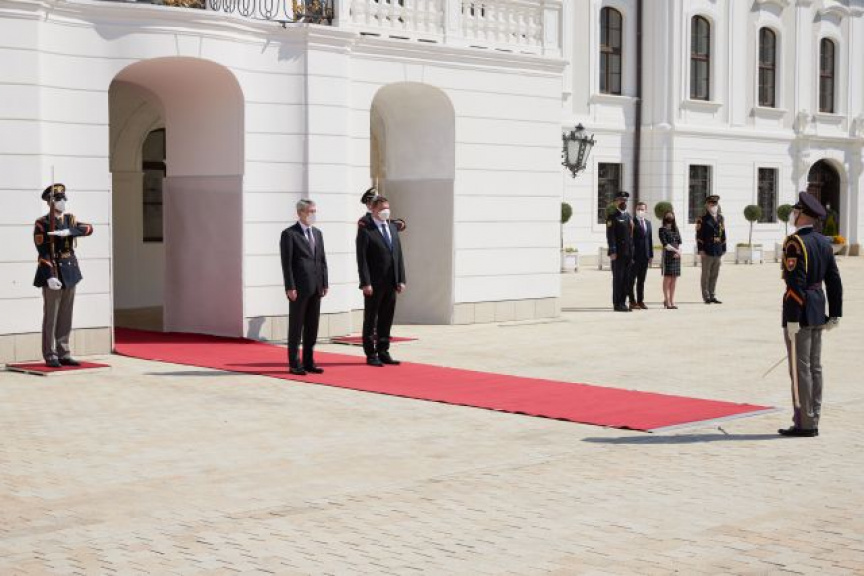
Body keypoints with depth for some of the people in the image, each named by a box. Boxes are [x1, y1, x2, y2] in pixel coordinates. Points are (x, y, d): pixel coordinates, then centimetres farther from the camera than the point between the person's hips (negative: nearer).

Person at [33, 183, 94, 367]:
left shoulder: (70, 219, 10)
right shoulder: (42, 224, -7)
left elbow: (88, 229, -9)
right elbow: (43, 253, -13)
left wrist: (68, 231, -25)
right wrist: (50, 276, -22)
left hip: (70, 273, 6)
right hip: (52, 272, -6)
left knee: (66, 316, 9)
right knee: (51, 316, -1)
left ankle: (64, 354, 15)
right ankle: (50, 356, 4)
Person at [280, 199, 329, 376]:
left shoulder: (318, 233, 16)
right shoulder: (289, 234, -4)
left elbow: (322, 260, 16)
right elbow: (286, 263, -9)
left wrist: (325, 283, 8)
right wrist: (290, 287, -15)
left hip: (316, 288, 6)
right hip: (299, 288, -6)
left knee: (312, 327, 8)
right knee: (296, 326, 0)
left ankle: (309, 361, 14)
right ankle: (294, 364, 5)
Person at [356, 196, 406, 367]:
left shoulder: (393, 228, 13)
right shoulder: (365, 230, -7)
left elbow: (398, 255, 14)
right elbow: (362, 258, -11)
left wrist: (401, 280, 7)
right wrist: (366, 283, -17)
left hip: (391, 283, 6)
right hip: (374, 284, -6)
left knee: (386, 320, 11)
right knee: (370, 320, 4)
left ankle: (383, 352, 19)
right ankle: (371, 355, 10)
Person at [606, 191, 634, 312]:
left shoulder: (628, 216, 18)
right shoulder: (612, 216, -3)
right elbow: (610, 235, -11)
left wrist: (632, 252, 15)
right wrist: (612, 252, -19)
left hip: (628, 253, 7)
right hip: (618, 253, -7)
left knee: (626, 278, 7)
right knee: (618, 278, -5)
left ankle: (623, 302, 12)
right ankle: (617, 304, -2)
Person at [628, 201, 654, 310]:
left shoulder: (648, 222, 15)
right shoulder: (632, 223, -6)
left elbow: (650, 239, 16)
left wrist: (651, 255, 11)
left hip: (645, 256, 6)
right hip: (634, 256, -6)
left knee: (641, 280, 10)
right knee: (632, 280, -1)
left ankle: (640, 301, 15)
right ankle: (633, 302, 1)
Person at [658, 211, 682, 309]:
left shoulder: (675, 229, 15)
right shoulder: (662, 230, -1)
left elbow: (679, 242, 10)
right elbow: (665, 244, -9)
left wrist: (679, 251, -7)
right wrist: (676, 250, -12)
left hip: (676, 256, 5)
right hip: (667, 255, -5)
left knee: (674, 279, 5)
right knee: (667, 278, -4)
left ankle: (672, 301, 8)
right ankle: (667, 301, 0)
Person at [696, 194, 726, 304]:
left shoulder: (721, 218, 13)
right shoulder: (702, 219, -5)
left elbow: (723, 234, 15)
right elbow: (699, 235, -8)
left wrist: (724, 249, 12)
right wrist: (701, 250, -14)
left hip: (718, 251, 5)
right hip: (707, 251, -5)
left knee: (715, 274, 9)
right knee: (706, 275, 1)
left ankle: (713, 296, 15)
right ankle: (706, 297, 5)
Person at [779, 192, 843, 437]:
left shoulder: (794, 243, -15)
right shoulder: (824, 242, 10)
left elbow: (796, 284, -20)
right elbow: (834, 281, 11)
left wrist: (793, 319, -19)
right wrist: (835, 314, 15)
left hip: (800, 312, -8)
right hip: (818, 312, 8)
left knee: (800, 369, -4)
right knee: (814, 367, 11)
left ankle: (804, 423, -1)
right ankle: (813, 421, 16)